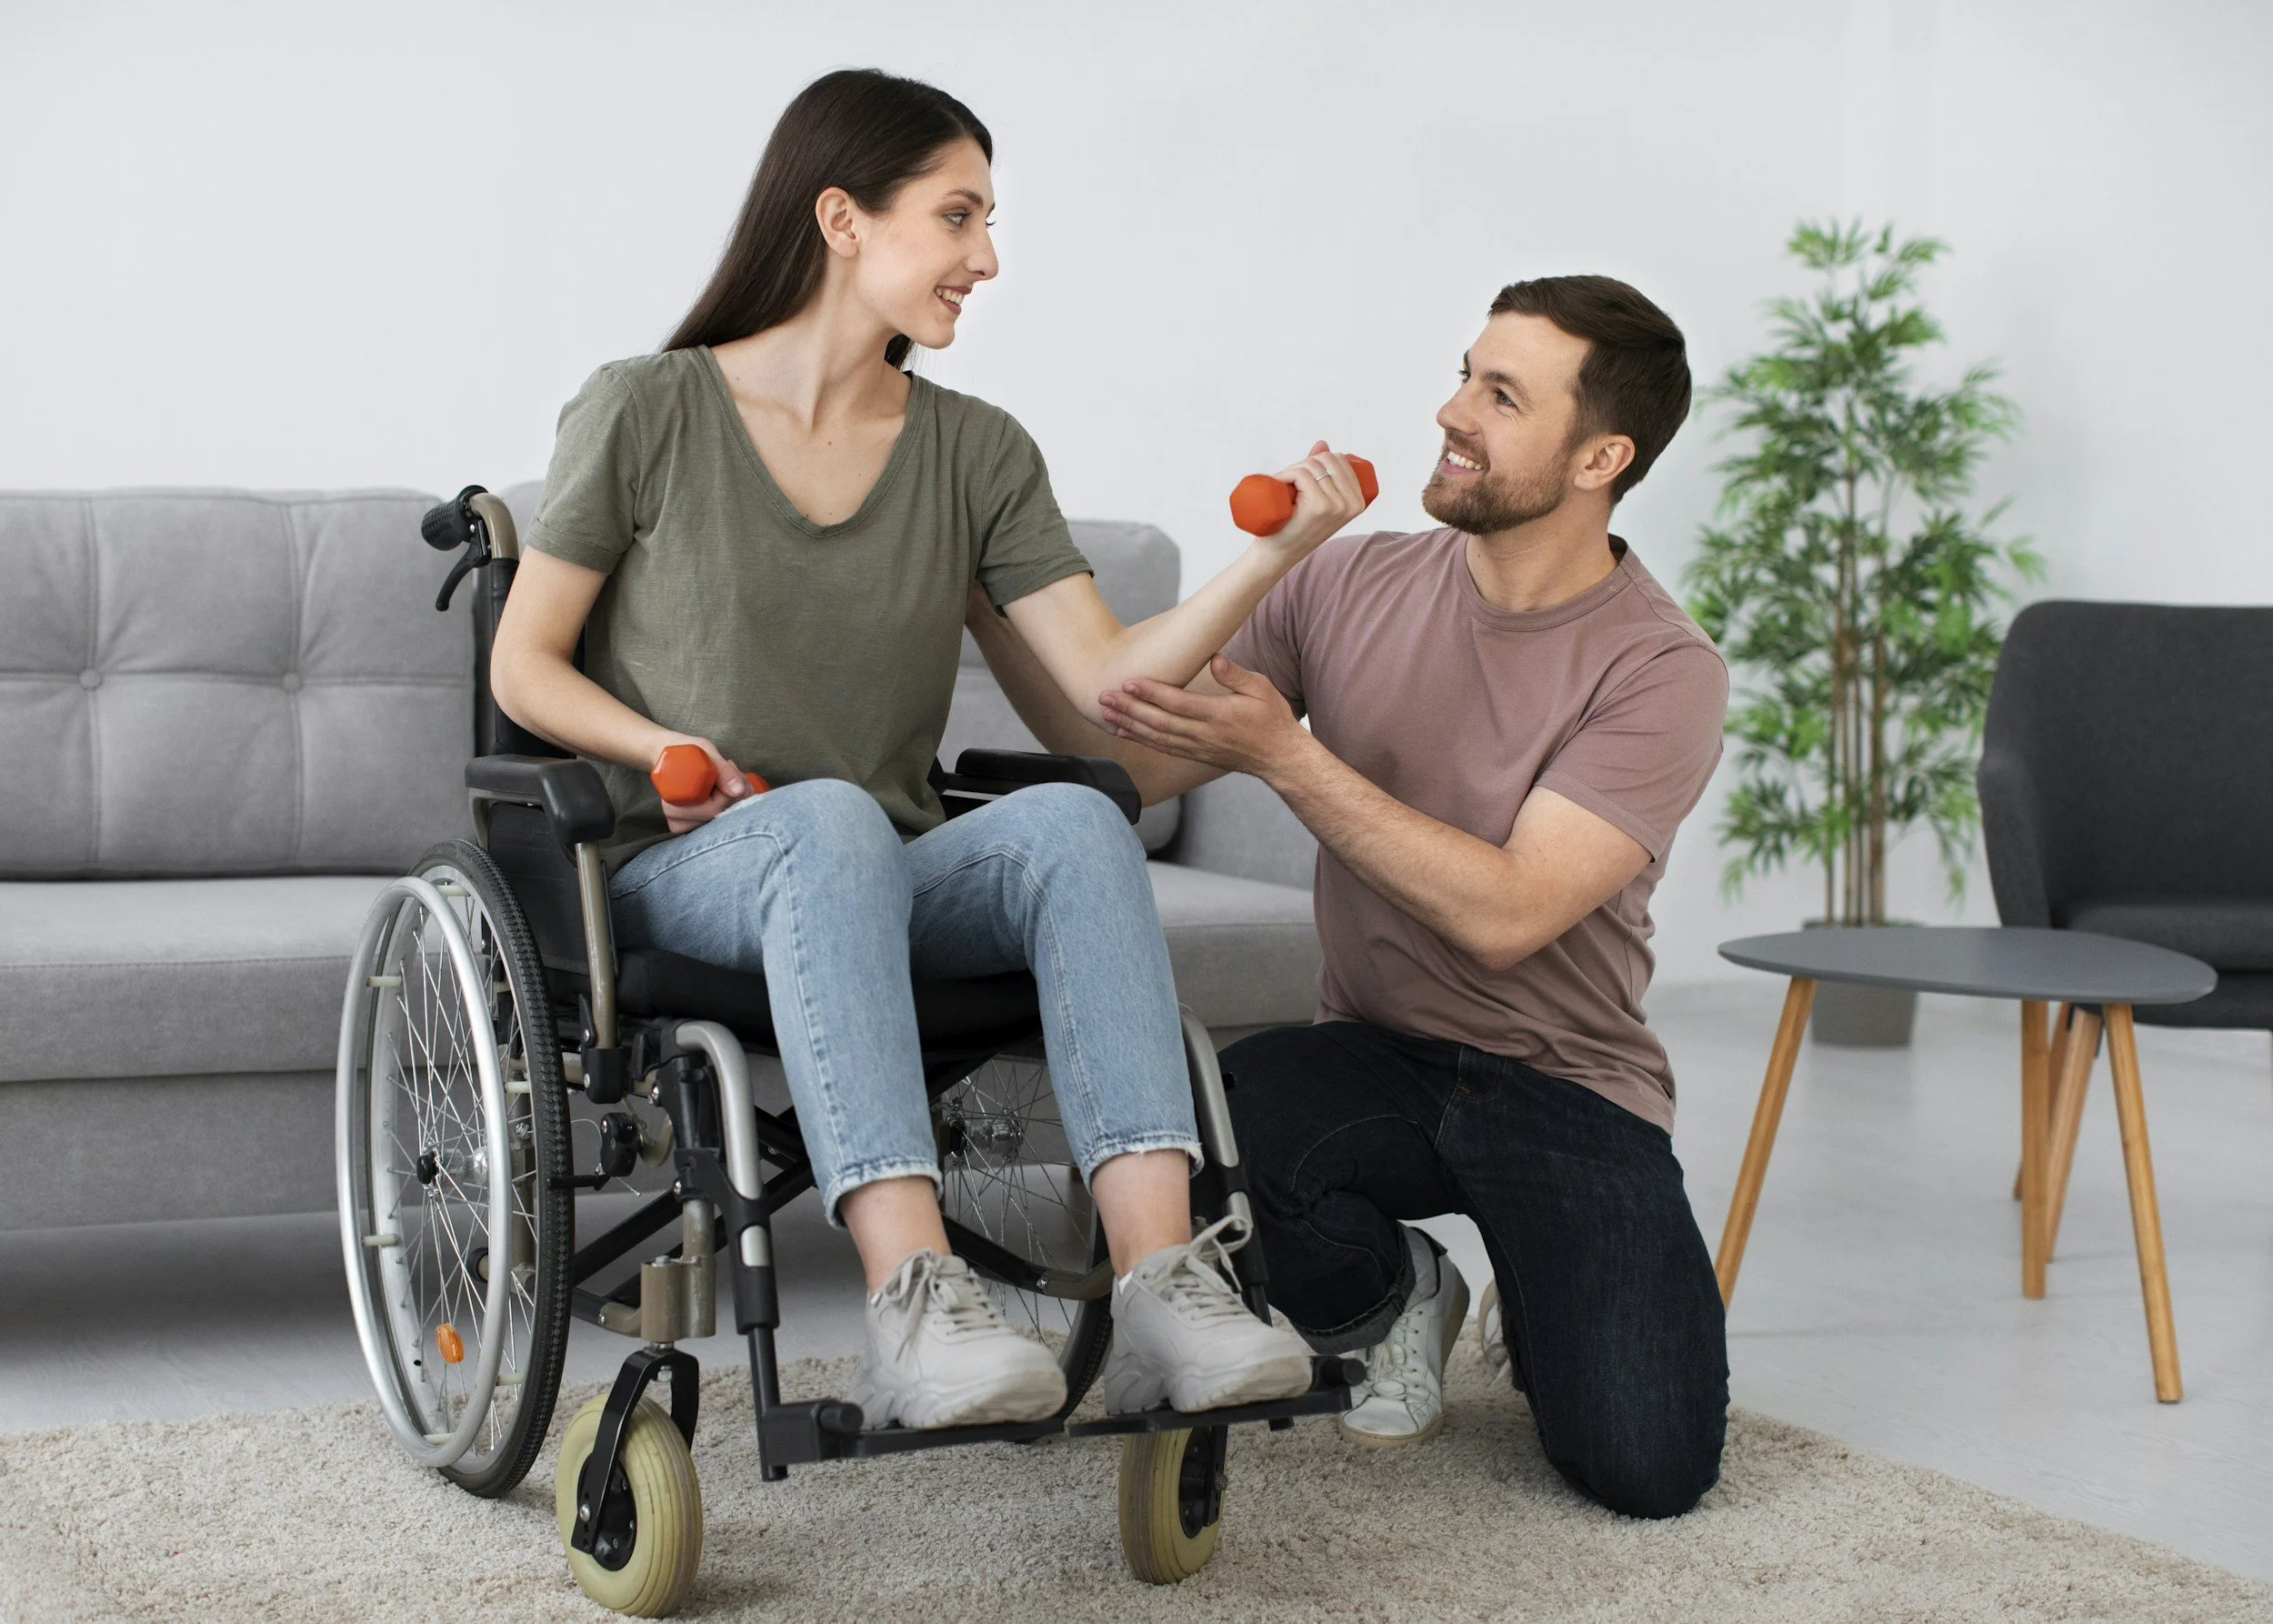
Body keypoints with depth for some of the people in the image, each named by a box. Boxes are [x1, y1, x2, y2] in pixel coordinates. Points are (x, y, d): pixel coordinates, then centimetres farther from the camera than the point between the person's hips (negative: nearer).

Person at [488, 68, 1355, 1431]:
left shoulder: (979, 454, 11)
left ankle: (1163, 1288, -43)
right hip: (685, 872, -3)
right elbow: (524, 668, 4)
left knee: (1072, 818, -29)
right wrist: (660, 750, -15)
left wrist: (1275, 558, -14)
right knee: (830, 817, -38)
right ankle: (915, 1304, -52)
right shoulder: (647, 414, 1)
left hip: (889, 883, 4)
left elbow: (1107, 678, -1)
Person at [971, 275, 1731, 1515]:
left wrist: (1283, 755, -24)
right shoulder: (1349, 587, 0)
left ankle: (1549, 1310, 19)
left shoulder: (1661, 670, -13)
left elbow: (1503, 915, -22)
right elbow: (1131, 767, 1)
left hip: (1566, 1086, -3)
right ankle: (1394, 1298, 4)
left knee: (1646, 1469, -21)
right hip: (1372, 1056, 3)